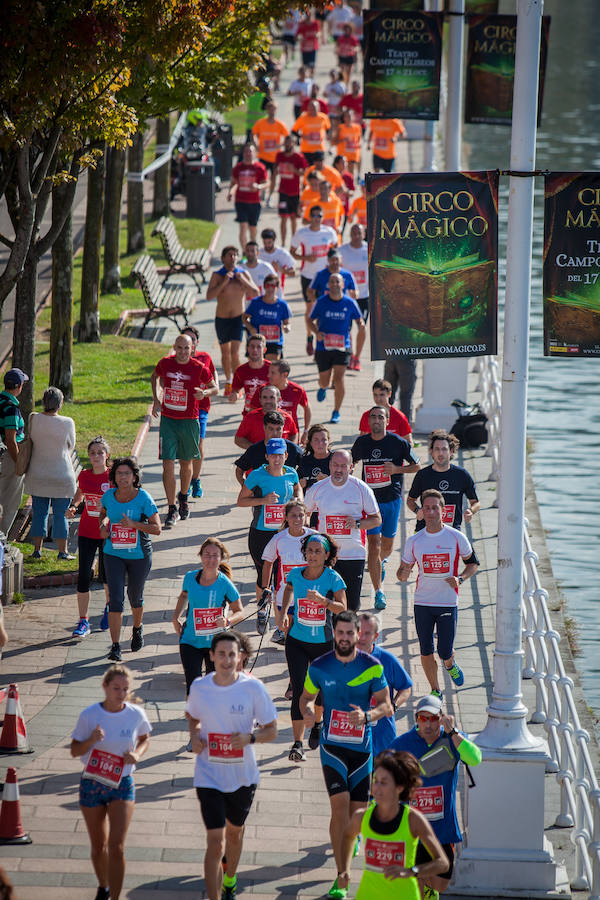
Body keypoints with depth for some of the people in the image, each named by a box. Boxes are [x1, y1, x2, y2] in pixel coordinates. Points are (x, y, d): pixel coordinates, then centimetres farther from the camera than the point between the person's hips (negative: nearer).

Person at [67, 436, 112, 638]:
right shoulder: (84, 475, 0)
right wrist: (73, 506, 2)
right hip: (86, 532, 2)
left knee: (105, 575, 11)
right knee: (83, 576, -6)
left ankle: (109, 607, 42)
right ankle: (83, 622, 0)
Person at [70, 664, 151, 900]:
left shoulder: (136, 714, -7)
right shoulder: (89, 715, -11)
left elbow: (145, 739, 12)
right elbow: (74, 751, -5)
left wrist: (137, 754, -9)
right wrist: (91, 740, -25)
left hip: (122, 785, 0)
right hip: (92, 784, 0)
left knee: (116, 847, -11)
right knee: (98, 846, 14)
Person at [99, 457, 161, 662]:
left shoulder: (143, 498, -14)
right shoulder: (109, 496, -4)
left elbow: (157, 528, -16)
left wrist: (134, 524, -28)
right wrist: (103, 524, -2)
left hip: (139, 555, -1)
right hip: (114, 554, 1)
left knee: (135, 597, 16)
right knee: (115, 599, -9)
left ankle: (137, 628, 48)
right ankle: (115, 646, -9)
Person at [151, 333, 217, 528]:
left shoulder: (199, 368, -8)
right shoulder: (165, 364, -3)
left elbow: (214, 387, 6)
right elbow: (155, 377, 20)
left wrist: (204, 393, -16)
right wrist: (156, 399, 10)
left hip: (190, 421, 0)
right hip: (168, 420, 0)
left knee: (186, 463, 14)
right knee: (168, 464, -9)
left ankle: (183, 498, 41)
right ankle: (172, 509, -6)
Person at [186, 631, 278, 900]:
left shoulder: (253, 688, -13)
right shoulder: (199, 687, -8)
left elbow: (272, 731, -5)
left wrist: (250, 738, -25)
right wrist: (194, 736, -7)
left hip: (243, 777, 1)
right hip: (209, 777, -1)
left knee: (235, 832, 23)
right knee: (215, 843, -9)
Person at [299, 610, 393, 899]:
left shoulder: (372, 667, -5)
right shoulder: (319, 667, -3)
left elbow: (386, 705, -1)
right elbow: (306, 696, 11)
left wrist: (367, 716, -22)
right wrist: (307, 712, -13)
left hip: (361, 745, 1)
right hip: (332, 745, -1)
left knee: (357, 810, 4)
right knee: (340, 804, -15)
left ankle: (348, 841, 38)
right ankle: (341, 877, -11)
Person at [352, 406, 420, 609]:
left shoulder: (398, 443, -6)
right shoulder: (361, 442, 1)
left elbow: (417, 466, 3)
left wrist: (397, 469, -15)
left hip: (392, 499, 0)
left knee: (387, 545, 12)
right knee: (373, 544, -11)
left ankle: (381, 561, 51)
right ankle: (378, 592, -10)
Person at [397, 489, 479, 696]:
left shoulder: (456, 538, -5)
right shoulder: (414, 541, 0)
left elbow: (473, 563, 8)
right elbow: (403, 574, 7)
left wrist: (460, 579, -11)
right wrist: (404, 573, -18)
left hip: (448, 602, -2)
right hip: (422, 603, 2)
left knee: (445, 653, -2)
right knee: (426, 651, 4)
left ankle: (450, 664, 34)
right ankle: (435, 691, 24)